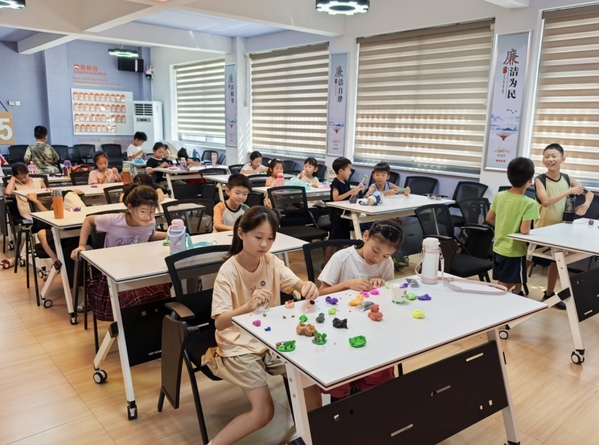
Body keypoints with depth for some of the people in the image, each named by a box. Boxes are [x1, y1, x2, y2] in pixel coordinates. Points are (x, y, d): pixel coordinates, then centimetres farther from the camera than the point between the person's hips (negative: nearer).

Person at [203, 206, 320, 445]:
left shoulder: (271, 262, -4)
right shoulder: (228, 271, -19)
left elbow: (299, 285, -13)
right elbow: (220, 322, -27)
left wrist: (309, 287, -37)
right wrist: (248, 306, -46)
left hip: (271, 339, 5)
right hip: (239, 347, -5)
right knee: (263, 412, -12)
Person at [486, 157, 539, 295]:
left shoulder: (499, 196, -1)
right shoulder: (529, 203, -19)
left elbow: (489, 218, 8)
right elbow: (524, 231, -24)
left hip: (498, 248, 6)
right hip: (514, 252, -6)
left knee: (502, 284, 20)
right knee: (505, 286, 3)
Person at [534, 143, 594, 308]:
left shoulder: (568, 179, 0)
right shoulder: (540, 180, -13)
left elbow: (589, 193, 13)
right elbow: (546, 201, -27)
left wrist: (586, 204, -7)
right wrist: (569, 192, -33)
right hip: (542, 227, -5)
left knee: (556, 260, 14)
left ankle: (549, 293, 29)